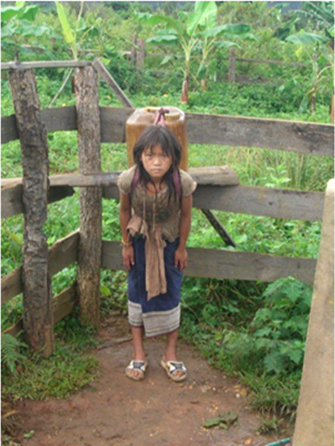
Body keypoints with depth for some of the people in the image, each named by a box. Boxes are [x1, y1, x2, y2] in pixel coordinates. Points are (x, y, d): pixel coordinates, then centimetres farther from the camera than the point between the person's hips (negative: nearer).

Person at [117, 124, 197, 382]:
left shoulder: (182, 182, -32)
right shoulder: (129, 180, -30)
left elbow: (185, 215, -13)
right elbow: (124, 211, -10)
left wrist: (182, 248, -4)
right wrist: (126, 244, -2)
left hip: (169, 242, -1)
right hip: (140, 240, 1)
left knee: (170, 294, 7)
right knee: (138, 293, 9)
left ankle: (171, 355, 24)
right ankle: (139, 353, 24)